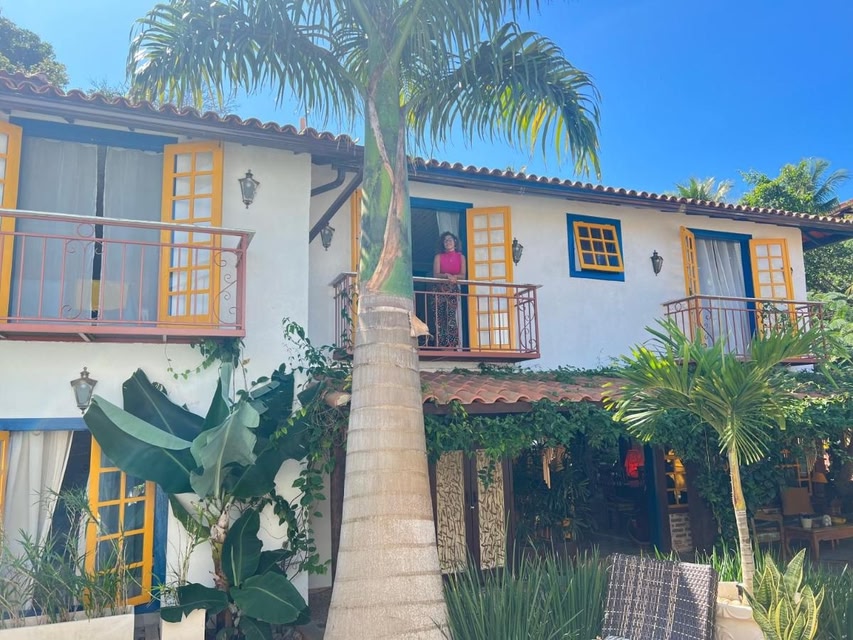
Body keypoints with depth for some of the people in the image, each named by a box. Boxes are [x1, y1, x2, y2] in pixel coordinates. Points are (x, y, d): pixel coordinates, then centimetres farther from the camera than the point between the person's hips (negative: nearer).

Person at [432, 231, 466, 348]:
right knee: (440, 318, -6)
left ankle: (452, 345, -17)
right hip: (440, 290, 0)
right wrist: (447, 275, -22)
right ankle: (441, 346, -7)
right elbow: (435, 274, -5)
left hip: (453, 290, 0)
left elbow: (463, 275, 1)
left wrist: (454, 277, -19)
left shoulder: (460, 257, 10)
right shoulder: (438, 257, 7)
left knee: (451, 318, -13)